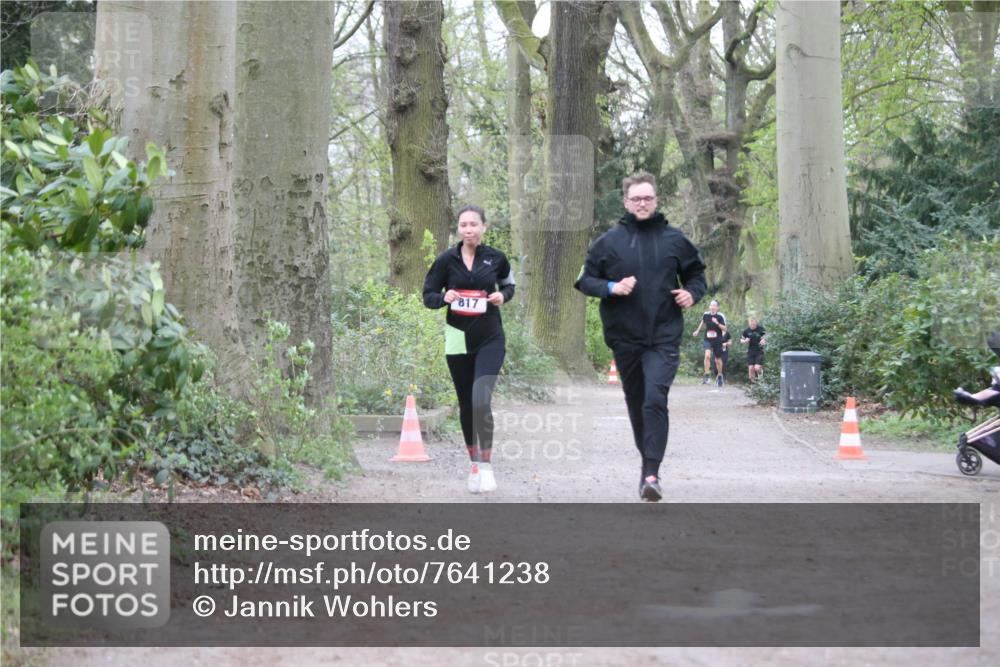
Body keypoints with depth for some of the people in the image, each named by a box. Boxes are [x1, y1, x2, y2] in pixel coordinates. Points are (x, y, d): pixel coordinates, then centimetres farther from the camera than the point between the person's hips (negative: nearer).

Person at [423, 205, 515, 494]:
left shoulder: (495, 258, -1)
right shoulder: (447, 260, -2)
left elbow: (508, 284, 18)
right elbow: (428, 295, 4)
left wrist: (503, 296, -5)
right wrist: (445, 298, -17)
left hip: (490, 339, -1)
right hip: (459, 339, 2)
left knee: (481, 400, -18)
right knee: (466, 404, 10)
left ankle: (486, 464, -7)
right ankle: (474, 462, 26)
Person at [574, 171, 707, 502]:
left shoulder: (674, 239, 5)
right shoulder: (609, 241, 2)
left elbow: (696, 273, 19)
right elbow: (584, 279, 5)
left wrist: (692, 293, -2)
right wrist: (611, 288, -13)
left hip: (664, 337, -2)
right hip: (625, 338, 2)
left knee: (656, 400, -17)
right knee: (636, 404, 13)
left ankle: (652, 473, -20)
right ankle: (648, 461, 31)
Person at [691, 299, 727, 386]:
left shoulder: (720, 316, -10)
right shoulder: (706, 315, -2)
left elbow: (725, 329, -12)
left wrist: (717, 323, -27)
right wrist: (697, 331, 31)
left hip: (717, 340, -1)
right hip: (707, 340, 1)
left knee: (718, 359, 12)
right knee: (707, 355, -24)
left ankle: (720, 376, 36)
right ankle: (706, 375, -17)